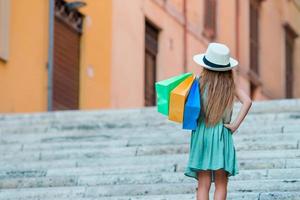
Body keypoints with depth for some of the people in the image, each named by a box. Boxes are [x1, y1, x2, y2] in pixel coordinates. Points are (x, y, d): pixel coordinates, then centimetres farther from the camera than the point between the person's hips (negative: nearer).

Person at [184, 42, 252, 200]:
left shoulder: (200, 82, -3)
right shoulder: (230, 84, 0)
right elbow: (247, 101, -12)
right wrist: (235, 125, -9)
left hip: (201, 134, 0)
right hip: (222, 135, 0)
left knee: (203, 185, 5)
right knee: (221, 184, 6)